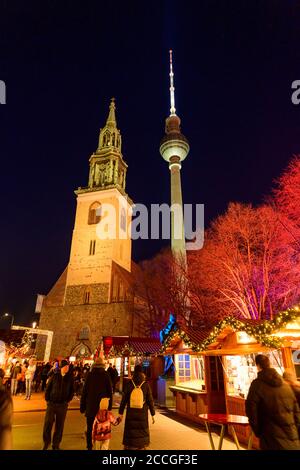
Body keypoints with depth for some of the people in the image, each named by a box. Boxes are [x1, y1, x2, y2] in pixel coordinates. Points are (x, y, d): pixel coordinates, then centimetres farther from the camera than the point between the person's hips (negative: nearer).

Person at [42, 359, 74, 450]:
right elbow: (48, 388, 1)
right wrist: (47, 399, -2)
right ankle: (46, 443, 27)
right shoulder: (54, 376, -6)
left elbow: (72, 390, 3)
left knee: (59, 425, 10)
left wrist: (68, 400, -3)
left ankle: (56, 445, 27)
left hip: (63, 405, 1)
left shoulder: (70, 377, -4)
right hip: (51, 404, -1)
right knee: (47, 424, 4)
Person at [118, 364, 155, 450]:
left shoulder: (129, 384, -9)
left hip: (131, 414, 0)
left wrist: (120, 413, 4)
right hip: (142, 414, 0)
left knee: (130, 433, 14)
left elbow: (124, 399, -5)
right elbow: (150, 400, -6)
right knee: (142, 433, 18)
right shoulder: (146, 385, -10)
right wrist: (152, 414, 4)